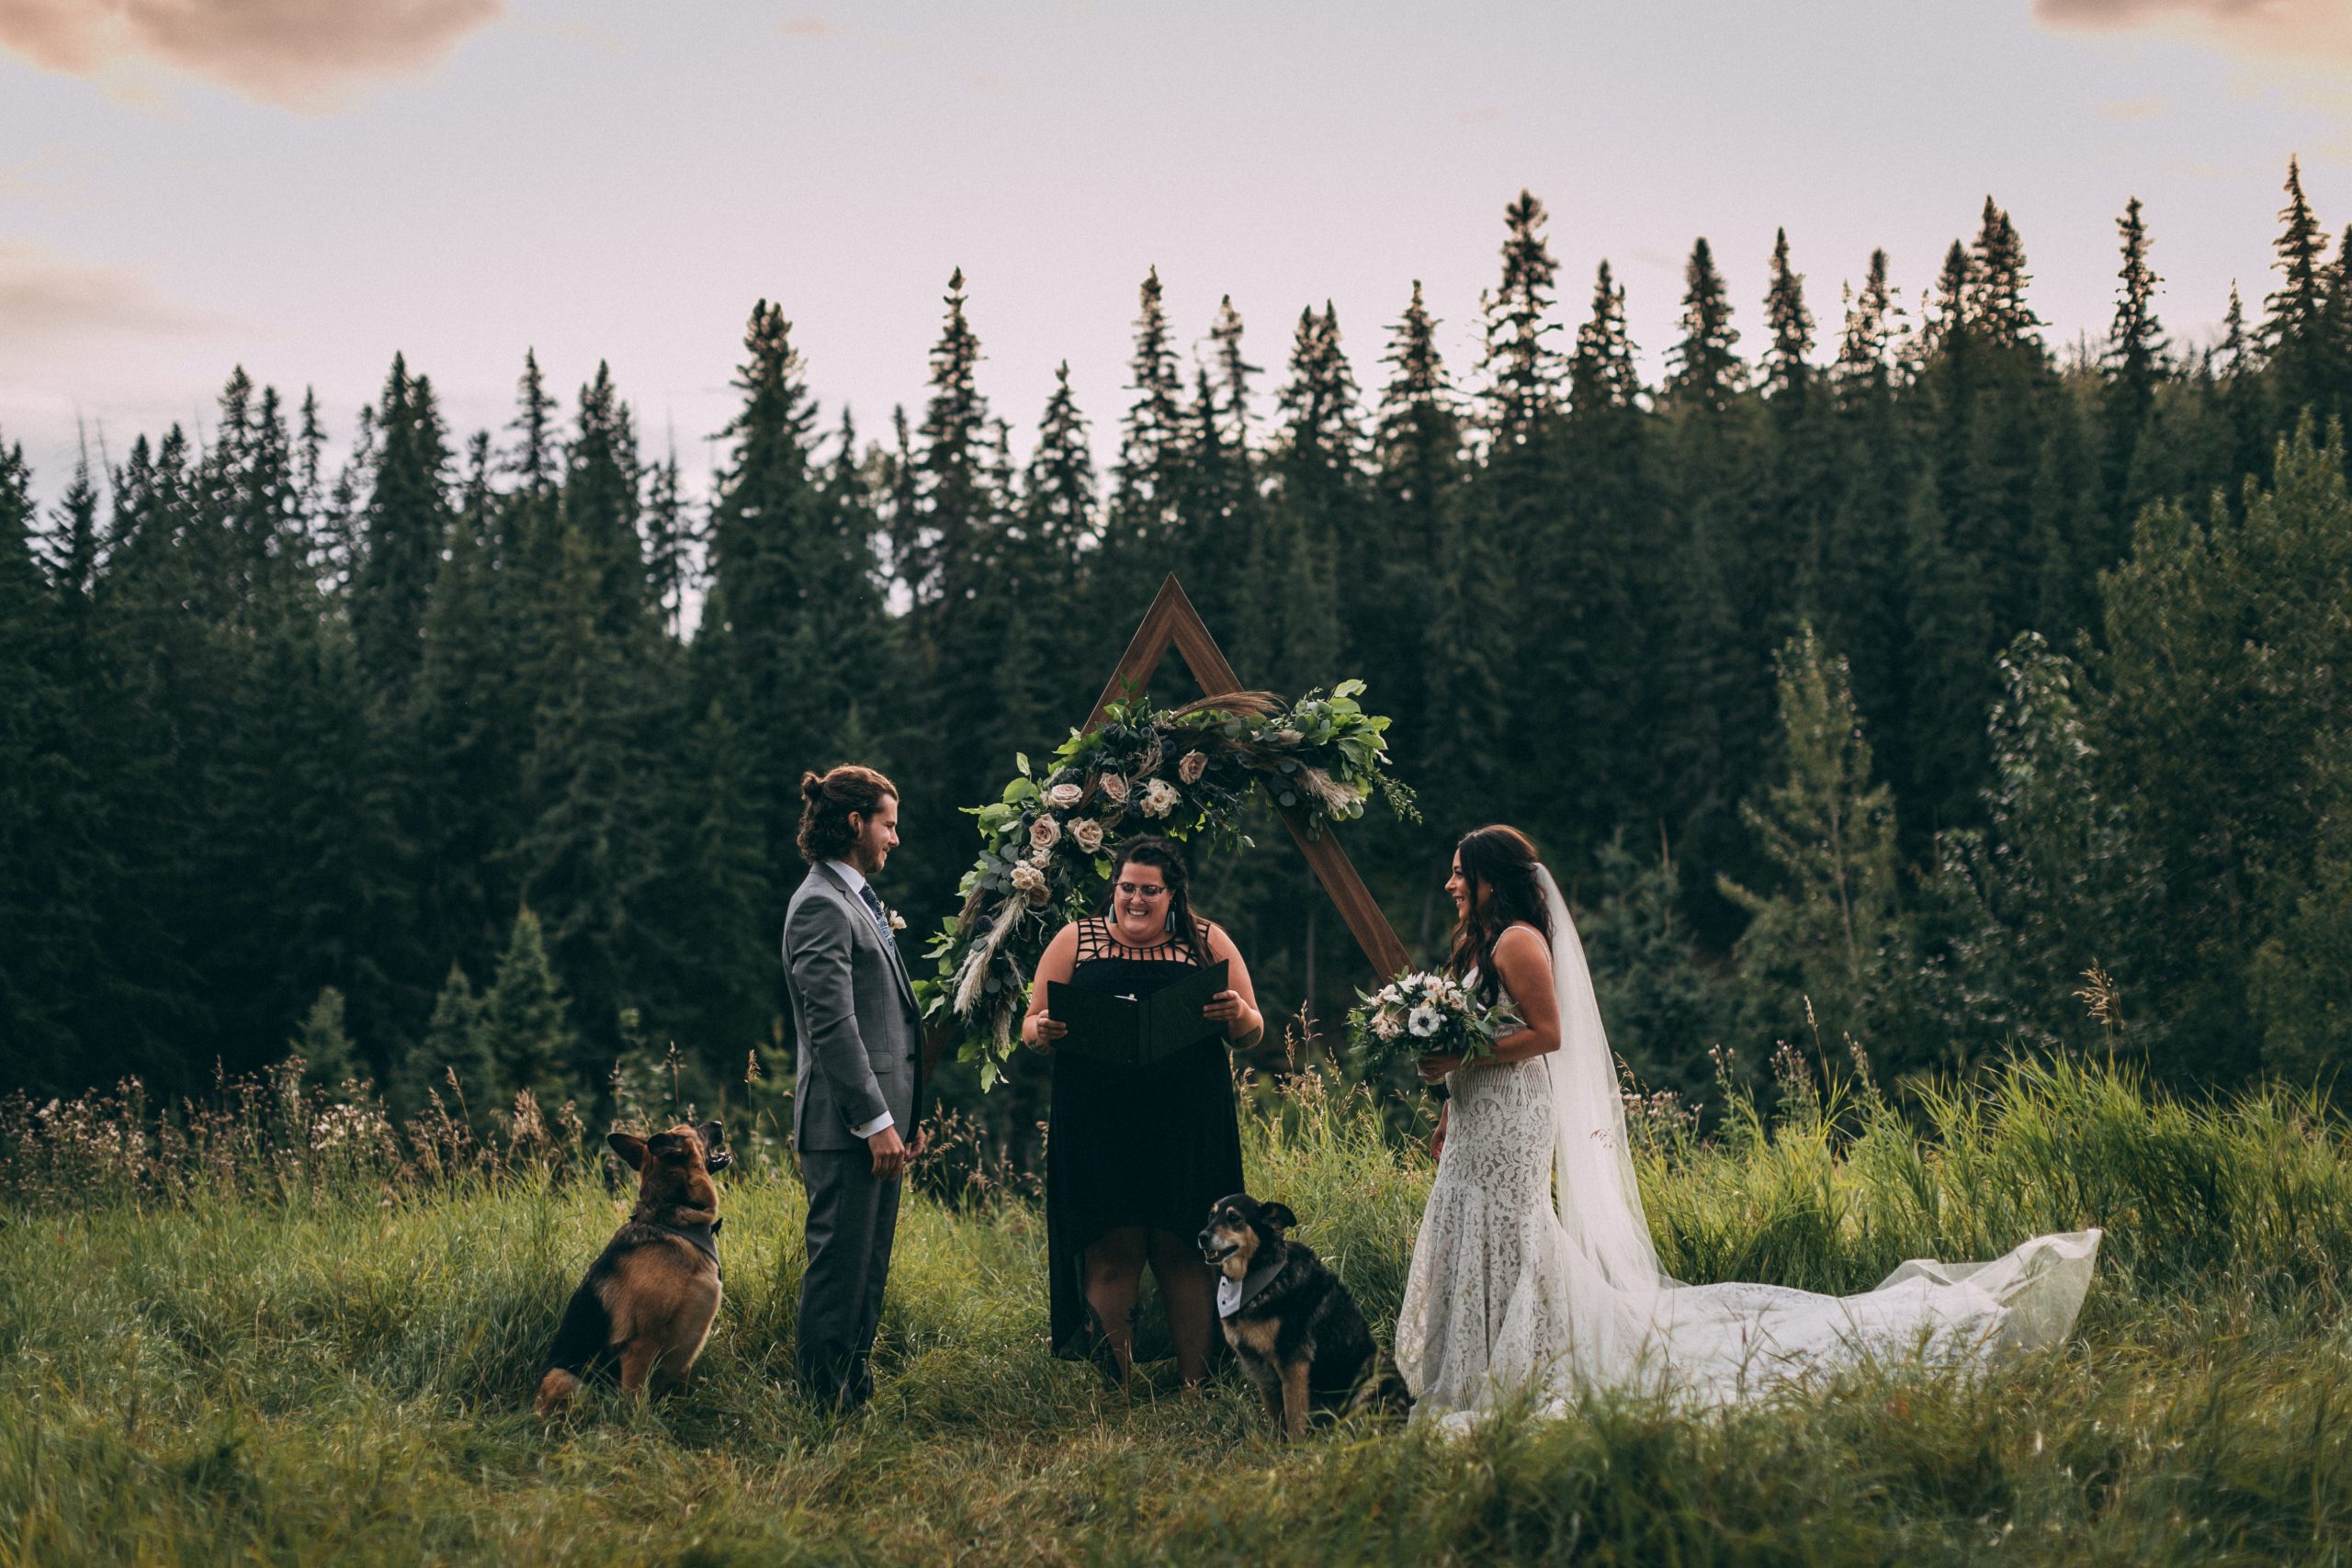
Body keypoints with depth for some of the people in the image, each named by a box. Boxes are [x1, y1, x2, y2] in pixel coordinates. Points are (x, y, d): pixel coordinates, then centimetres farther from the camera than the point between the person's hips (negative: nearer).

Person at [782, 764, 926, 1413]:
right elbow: (832, 1026, -19)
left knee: (867, 1268, 13)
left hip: (878, 1116, 10)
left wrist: (906, 1115, 19)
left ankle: (853, 1393, 19)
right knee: (840, 1265, -5)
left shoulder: (858, 901, 19)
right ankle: (824, 1401, 1)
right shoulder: (821, 905, -13)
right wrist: (876, 1121, -19)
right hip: (845, 1122, -10)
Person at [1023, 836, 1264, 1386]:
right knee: (1111, 1257, -3)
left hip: (1188, 1128, 1)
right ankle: (1115, 1389, 2)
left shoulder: (1208, 943, 10)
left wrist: (1239, 1014, -11)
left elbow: (1253, 1035, 12)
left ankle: (1194, 1382, 6)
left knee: (1184, 1253, 0)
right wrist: (1042, 1030, -13)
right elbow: (1031, 1025, 11)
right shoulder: (1075, 941, 9)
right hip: (1099, 1129, 0)